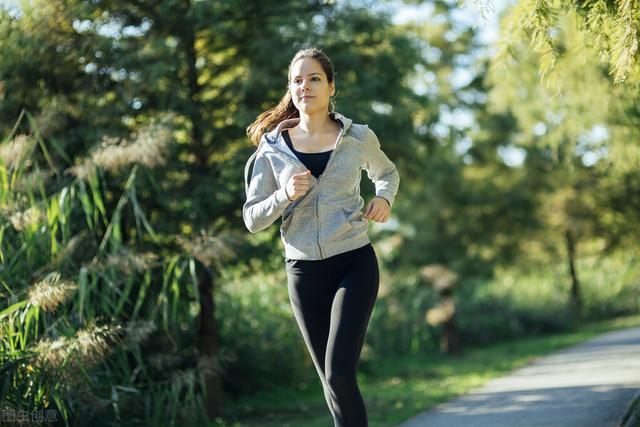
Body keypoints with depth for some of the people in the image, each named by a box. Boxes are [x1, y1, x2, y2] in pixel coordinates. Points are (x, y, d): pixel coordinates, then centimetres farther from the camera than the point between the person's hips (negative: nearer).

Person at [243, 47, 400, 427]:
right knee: (333, 380, 10)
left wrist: (384, 199, 1)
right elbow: (253, 219, 2)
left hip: (355, 263, -2)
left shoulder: (359, 137, 1)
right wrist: (284, 195, -17)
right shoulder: (273, 147, 2)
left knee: (339, 372, -17)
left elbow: (388, 173, 23)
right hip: (304, 270, 2)